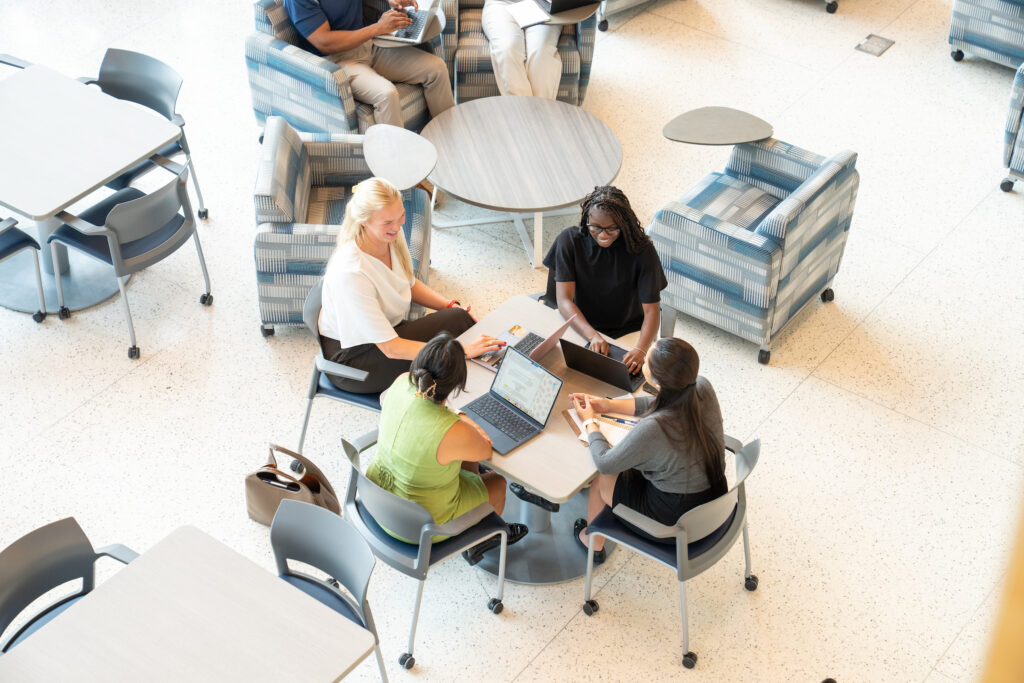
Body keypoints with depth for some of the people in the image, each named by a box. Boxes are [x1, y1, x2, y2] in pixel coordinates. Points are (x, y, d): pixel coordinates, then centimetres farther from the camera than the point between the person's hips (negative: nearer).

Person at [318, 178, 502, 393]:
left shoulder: (393, 236, -9)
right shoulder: (349, 273, -33)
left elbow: (409, 284, 13)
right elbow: (390, 348, -31)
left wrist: (451, 306, -4)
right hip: (351, 358, -8)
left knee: (460, 318, -15)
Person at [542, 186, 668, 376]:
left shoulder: (641, 250, -14)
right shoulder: (569, 241, -10)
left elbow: (652, 310, -15)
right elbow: (564, 300, -14)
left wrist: (641, 349, -36)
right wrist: (593, 336, -32)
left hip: (628, 335, -1)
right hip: (581, 328, 1)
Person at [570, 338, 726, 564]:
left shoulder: (652, 428, -37)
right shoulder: (702, 388, -18)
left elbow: (604, 463, -18)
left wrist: (590, 422, -1)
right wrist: (609, 405, 7)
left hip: (675, 522, -6)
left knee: (600, 479, 18)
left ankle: (593, 543, 46)